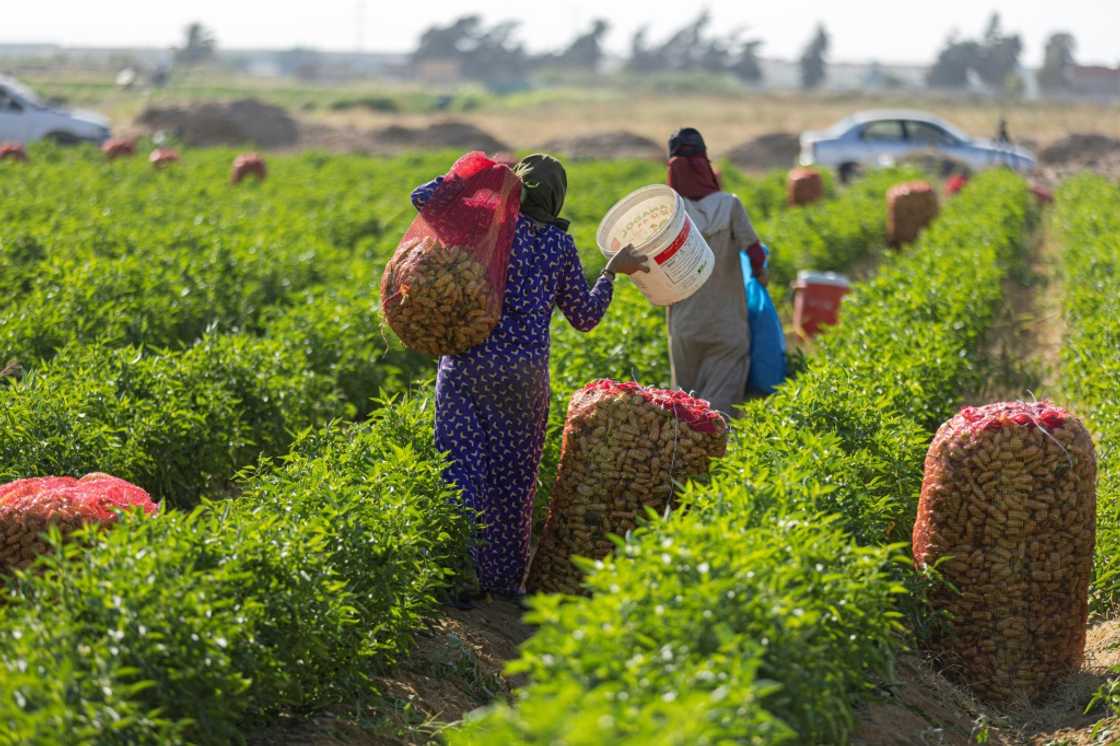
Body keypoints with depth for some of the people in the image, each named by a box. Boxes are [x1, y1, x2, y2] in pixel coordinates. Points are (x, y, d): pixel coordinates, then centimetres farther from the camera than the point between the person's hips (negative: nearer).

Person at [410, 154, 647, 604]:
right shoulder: (560, 245, 5)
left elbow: (423, 197, 0)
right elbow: (585, 317, 12)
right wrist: (612, 271, 25)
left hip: (467, 363, -2)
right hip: (524, 373, 2)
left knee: (462, 468, -1)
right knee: (513, 477, 11)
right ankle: (503, 577, 17)